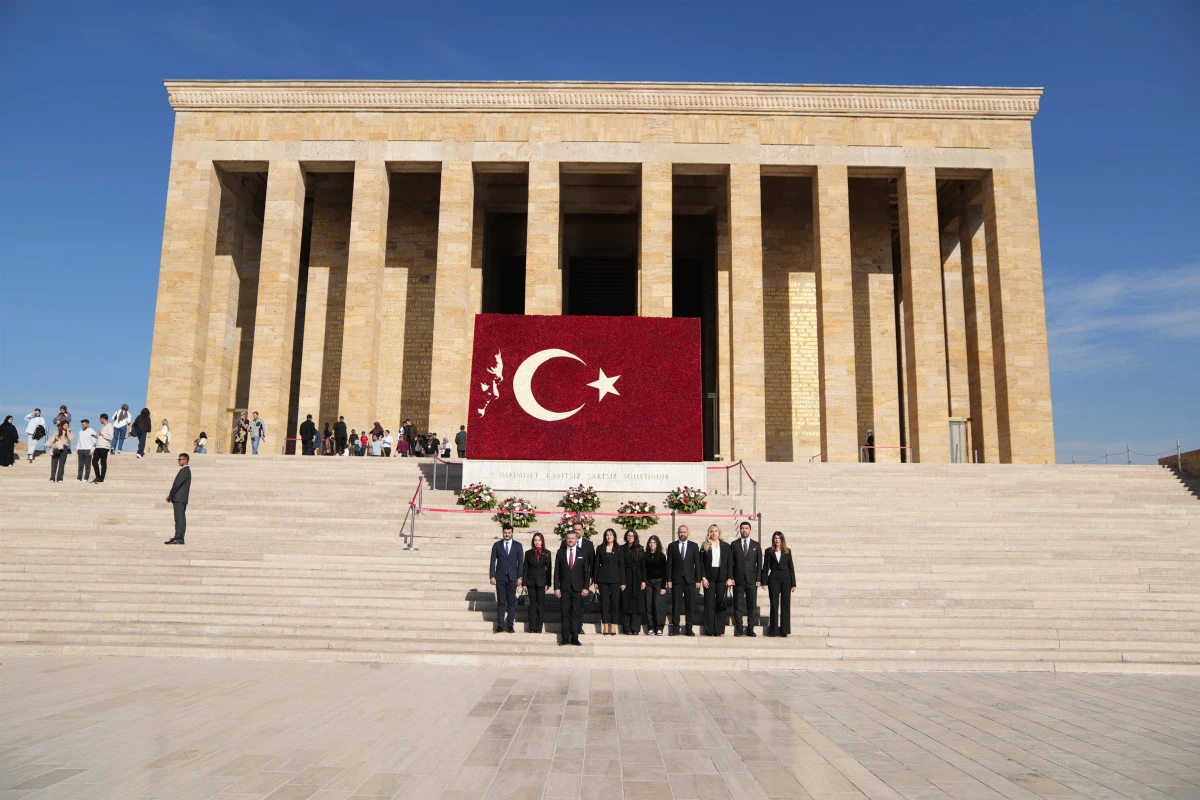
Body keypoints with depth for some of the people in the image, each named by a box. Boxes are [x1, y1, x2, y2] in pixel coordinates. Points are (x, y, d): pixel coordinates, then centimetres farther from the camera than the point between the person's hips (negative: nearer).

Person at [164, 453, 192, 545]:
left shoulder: (184, 470, -13)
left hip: (179, 499, -10)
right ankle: (180, 538, 11)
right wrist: (171, 496, 15)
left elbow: (177, 484, -17)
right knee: (181, 519, 9)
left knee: (179, 519, -11)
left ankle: (178, 538, -14)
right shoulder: (186, 470, 19)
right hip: (181, 499, 10)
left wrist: (170, 496, -8)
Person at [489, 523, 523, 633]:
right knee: (501, 602, 3)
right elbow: (492, 561, 4)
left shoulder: (518, 545, 4)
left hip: (512, 578, 0)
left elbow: (520, 562, 3)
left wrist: (519, 577, -3)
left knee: (511, 602, 3)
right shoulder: (497, 545, 4)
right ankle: (500, 625, 8)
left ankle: (510, 624, 9)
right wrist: (492, 576, -3)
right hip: (500, 577, 0)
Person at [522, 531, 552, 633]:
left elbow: (549, 569, 2)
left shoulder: (546, 553, 3)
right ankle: (532, 628, 7)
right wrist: (524, 583, -1)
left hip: (541, 582, -1)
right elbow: (525, 568, 5)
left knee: (541, 605, 3)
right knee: (533, 605, 3)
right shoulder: (528, 553, 5)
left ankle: (539, 628, 8)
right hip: (531, 582, 1)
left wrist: (548, 583, -4)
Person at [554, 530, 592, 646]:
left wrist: (585, 587, -3)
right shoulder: (561, 552, 6)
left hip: (578, 588, 0)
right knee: (565, 614, 2)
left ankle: (574, 638, 9)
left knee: (576, 613, 2)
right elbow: (557, 571, 4)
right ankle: (565, 638, 9)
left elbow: (586, 571, 4)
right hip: (564, 588, 0)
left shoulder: (583, 553, 4)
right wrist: (556, 587, -3)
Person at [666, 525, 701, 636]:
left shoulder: (694, 546, 9)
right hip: (676, 580, 0)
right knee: (675, 604, 0)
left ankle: (689, 629, 6)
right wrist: (668, 580, -2)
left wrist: (698, 580, -1)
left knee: (690, 604, 0)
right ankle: (675, 628, 8)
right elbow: (669, 564, 5)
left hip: (690, 580, 0)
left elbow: (697, 563, 6)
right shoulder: (672, 546, 8)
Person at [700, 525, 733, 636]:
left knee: (721, 603, 1)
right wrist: (703, 577, -7)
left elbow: (730, 563, 6)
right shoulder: (705, 546, 5)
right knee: (709, 603, -1)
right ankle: (709, 630, 3)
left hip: (722, 577, 1)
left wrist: (730, 578, -2)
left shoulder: (725, 546, 9)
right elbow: (701, 563, 2)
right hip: (709, 577, -1)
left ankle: (719, 630, 5)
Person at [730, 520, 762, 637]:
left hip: (751, 579, 1)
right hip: (738, 580, -1)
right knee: (738, 605, 1)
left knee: (752, 605, 2)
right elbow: (730, 562, 4)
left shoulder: (756, 545, 10)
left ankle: (750, 629, 8)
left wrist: (758, 579, -1)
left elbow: (759, 563, 7)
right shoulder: (734, 544, 7)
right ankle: (738, 629, 6)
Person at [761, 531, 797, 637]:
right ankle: (774, 630, 5)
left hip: (786, 578, 1)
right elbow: (765, 567, 4)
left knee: (785, 604, 1)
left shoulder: (787, 551, 8)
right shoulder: (769, 551, 5)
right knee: (774, 604, 1)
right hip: (773, 578, -1)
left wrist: (793, 583, 4)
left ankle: (784, 630, 7)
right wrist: (764, 581, -4)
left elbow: (791, 567, 8)